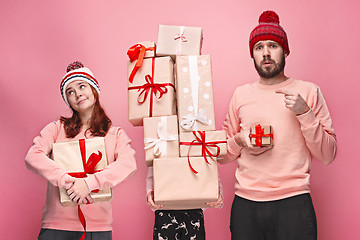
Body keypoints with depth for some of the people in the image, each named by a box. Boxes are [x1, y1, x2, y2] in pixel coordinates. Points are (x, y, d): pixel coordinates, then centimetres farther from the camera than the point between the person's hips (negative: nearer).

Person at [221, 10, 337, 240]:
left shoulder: (308, 91, 4)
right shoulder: (241, 94, 11)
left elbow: (328, 155, 0)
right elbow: (223, 155, 16)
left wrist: (304, 113, -10)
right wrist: (240, 141, -4)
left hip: (293, 203, -2)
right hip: (245, 204, 2)